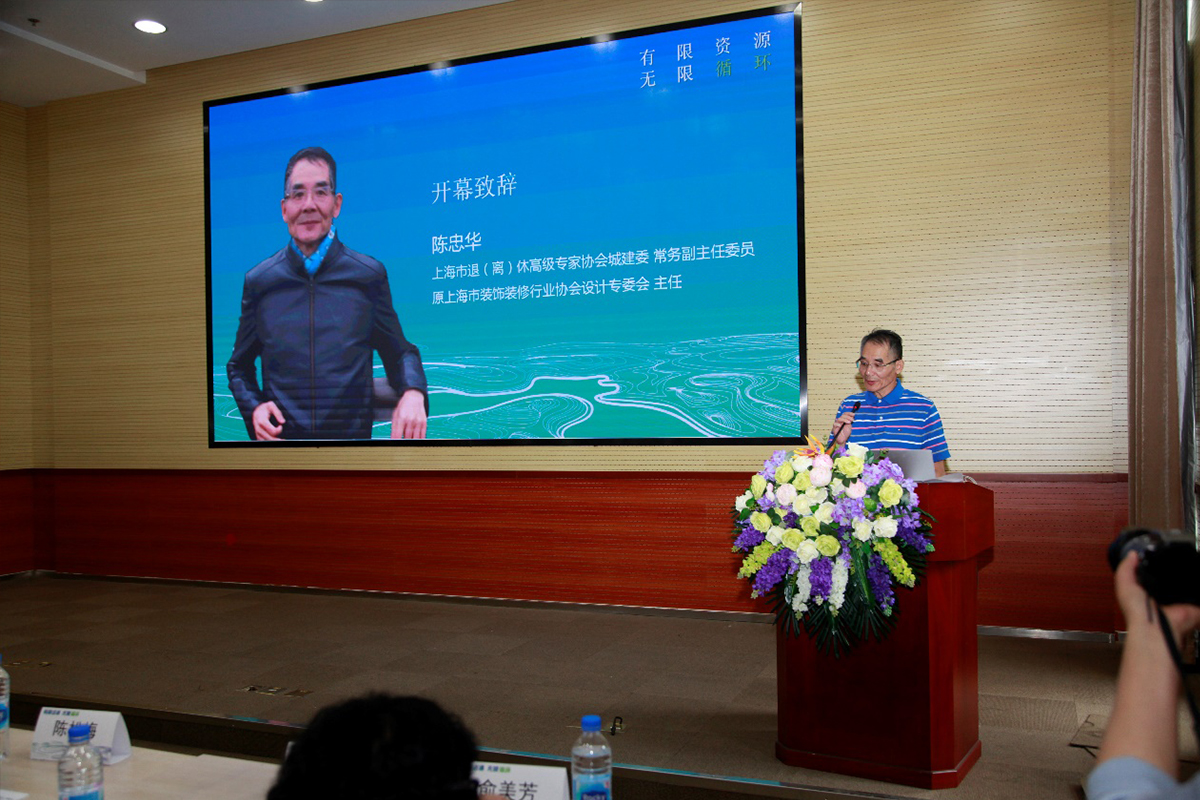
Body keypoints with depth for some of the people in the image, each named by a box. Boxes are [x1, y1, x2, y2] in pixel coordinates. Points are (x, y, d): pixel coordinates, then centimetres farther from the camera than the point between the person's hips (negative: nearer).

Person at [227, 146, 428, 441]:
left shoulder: (370, 275, 1)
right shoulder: (258, 281, 4)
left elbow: (399, 352, 7)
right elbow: (239, 366, 14)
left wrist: (413, 392, -14)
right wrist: (253, 407, -5)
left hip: (354, 432, 0)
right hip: (279, 436, 1)